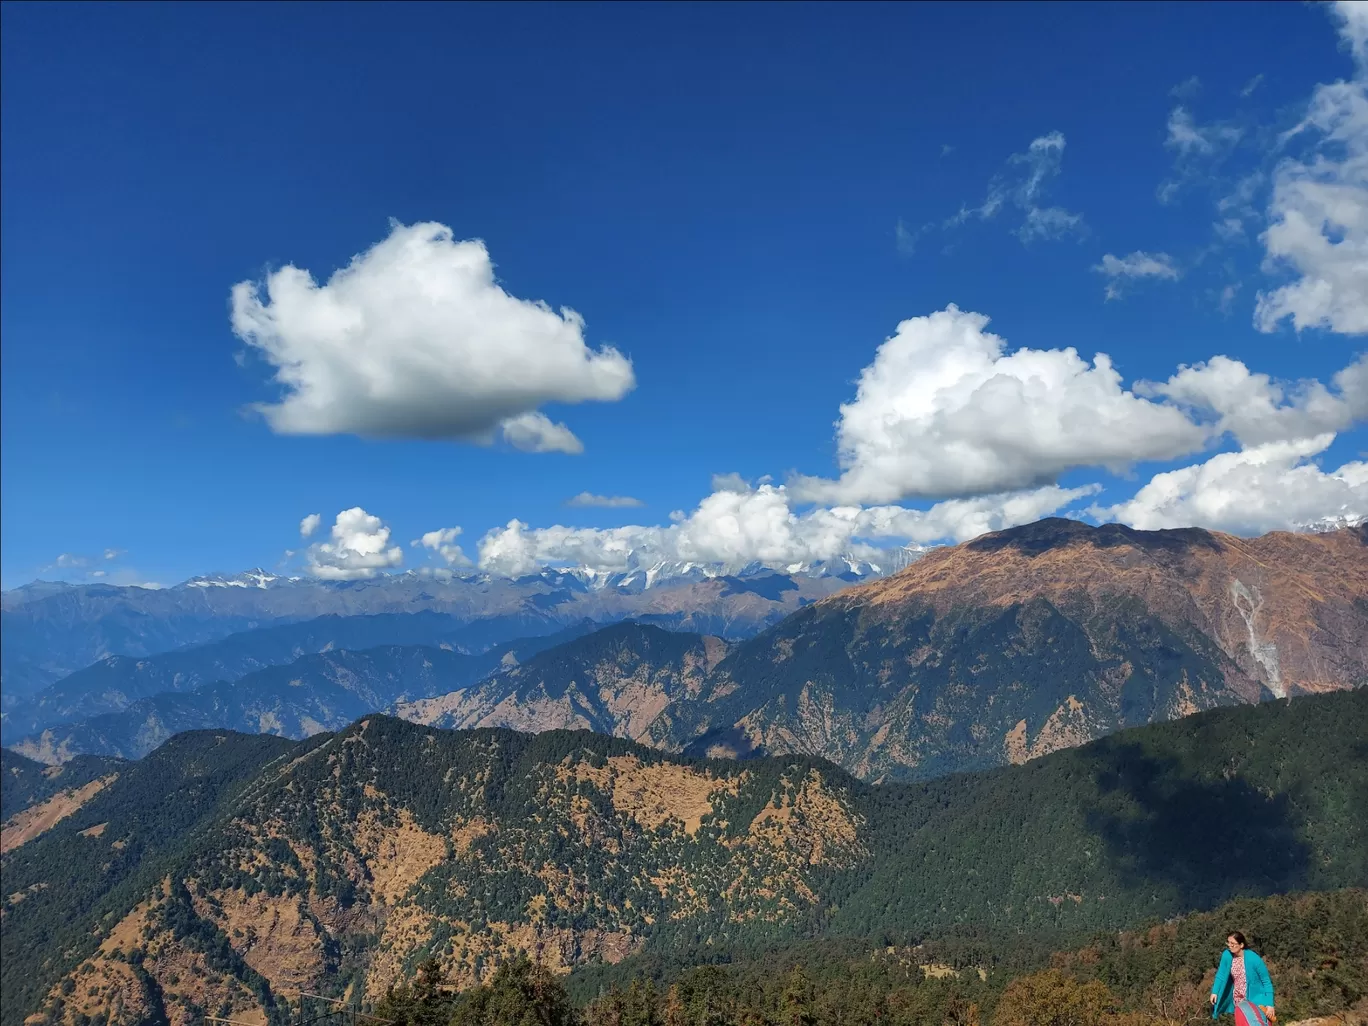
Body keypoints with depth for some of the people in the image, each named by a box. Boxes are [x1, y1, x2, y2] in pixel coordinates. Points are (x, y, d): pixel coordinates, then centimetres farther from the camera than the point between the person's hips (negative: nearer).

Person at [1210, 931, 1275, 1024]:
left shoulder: (1253, 959, -20)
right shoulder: (1227, 955, -9)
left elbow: (1267, 982, -11)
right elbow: (1221, 975, 0)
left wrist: (1270, 1004, -15)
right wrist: (1214, 992, -12)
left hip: (1255, 999, -4)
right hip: (1239, 1000, 4)